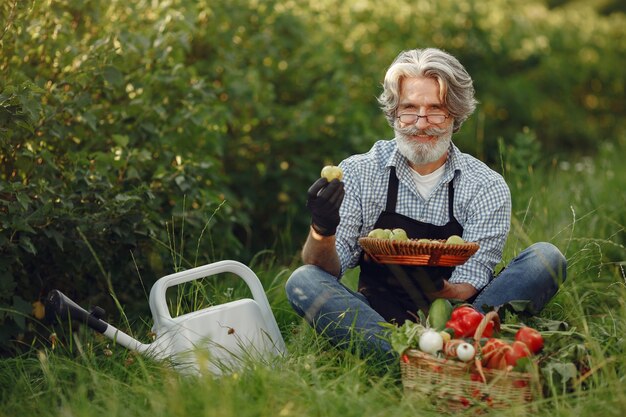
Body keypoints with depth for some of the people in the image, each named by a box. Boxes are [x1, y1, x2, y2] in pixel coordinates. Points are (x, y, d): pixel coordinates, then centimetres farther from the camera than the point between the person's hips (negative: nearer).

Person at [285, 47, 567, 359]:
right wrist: (322, 231, -28)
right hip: (380, 318, 0)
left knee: (546, 258, -18)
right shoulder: (356, 173, 0)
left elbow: (468, 288, -8)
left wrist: (441, 293, -32)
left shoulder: (487, 187, -1)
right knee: (303, 282, -25)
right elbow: (329, 269, -6)